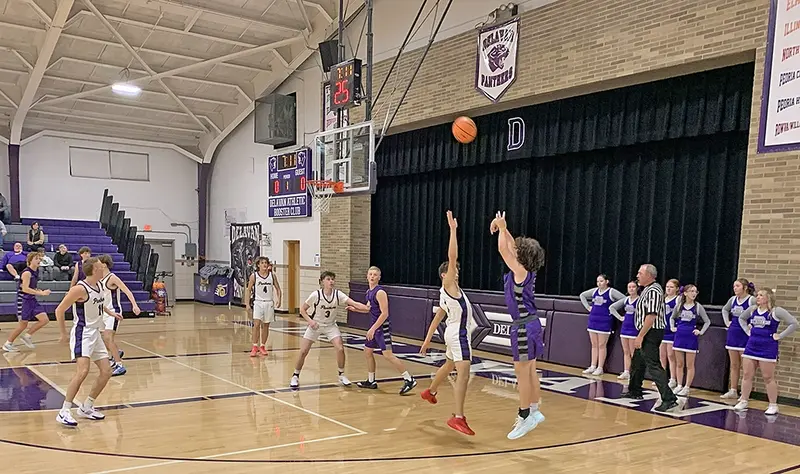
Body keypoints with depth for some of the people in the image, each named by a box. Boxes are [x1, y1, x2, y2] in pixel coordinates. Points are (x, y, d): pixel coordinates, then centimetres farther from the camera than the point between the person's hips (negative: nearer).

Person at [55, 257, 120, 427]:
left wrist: (110, 313, 22)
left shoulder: (98, 285, 7)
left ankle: (86, 408, 18)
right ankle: (64, 412, -14)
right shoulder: (80, 288, -18)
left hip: (95, 333, 9)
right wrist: (64, 334, -9)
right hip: (82, 333, -9)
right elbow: (59, 311, -13)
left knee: (106, 372, 6)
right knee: (82, 371, -24)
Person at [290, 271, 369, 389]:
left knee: (340, 349, -14)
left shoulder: (338, 294, -17)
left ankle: (341, 375, 8)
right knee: (303, 351, -6)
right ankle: (295, 376, 16)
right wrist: (310, 321, -24)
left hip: (330, 326, 2)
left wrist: (368, 308, -44)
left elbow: (354, 304, -28)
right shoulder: (316, 295, -21)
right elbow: (302, 309, -9)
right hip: (315, 325, -1)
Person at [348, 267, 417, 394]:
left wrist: (373, 329, -22)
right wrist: (354, 308, 19)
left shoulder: (380, 292, -17)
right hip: (375, 326, 10)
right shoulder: (369, 292, 11)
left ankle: (409, 380, -11)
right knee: (367, 351, 15)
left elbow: (384, 313, -22)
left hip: (383, 326, -10)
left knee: (388, 354, -15)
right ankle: (371, 381, 28)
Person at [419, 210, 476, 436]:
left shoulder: (446, 294, 14)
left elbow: (437, 318, 17)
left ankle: (430, 391, 53)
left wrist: (427, 339, 21)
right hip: (459, 334, -10)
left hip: (454, 333, 11)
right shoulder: (448, 286, -10)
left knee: (449, 366, 30)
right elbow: (452, 257, -21)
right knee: (463, 374, -19)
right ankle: (458, 417, -25)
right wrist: (453, 229, -21)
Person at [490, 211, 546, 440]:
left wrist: (502, 227, -3)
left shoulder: (520, 272, -16)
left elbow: (503, 249, -15)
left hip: (524, 326, -9)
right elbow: (511, 247, 18)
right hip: (531, 324, 9)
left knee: (522, 373, -3)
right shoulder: (525, 271, 6)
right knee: (530, 371, 16)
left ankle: (525, 417, 3)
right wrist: (502, 228, 16)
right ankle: (534, 412, 26)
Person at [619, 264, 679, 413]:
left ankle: (669, 399, -13)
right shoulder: (647, 289, 15)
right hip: (646, 334, 11)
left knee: (654, 366, -13)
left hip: (650, 333, -11)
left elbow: (651, 316, -25)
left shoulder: (653, 290, -17)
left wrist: (640, 336, -24)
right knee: (637, 362, 21)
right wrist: (640, 336, 19)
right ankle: (634, 391, 35)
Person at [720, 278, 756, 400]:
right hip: (732, 334, 7)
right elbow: (725, 309, 26)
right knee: (734, 365, 12)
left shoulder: (752, 300, -12)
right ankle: (732, 391, 18)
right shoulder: (733, 299, 8)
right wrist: (727, 322, 15)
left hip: (745, 336, -6)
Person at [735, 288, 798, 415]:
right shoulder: (752, 309, 8)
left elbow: (794, 323, -13)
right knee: (747, 375, 6)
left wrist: (780, 336, -12)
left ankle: (773, 405, 13)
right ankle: (743, 401, 15)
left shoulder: (776, 311, -9)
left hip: (768, 349, -5)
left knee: (768, 377, 1)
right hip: (751, 346, 5)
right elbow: (741, 318, 26)